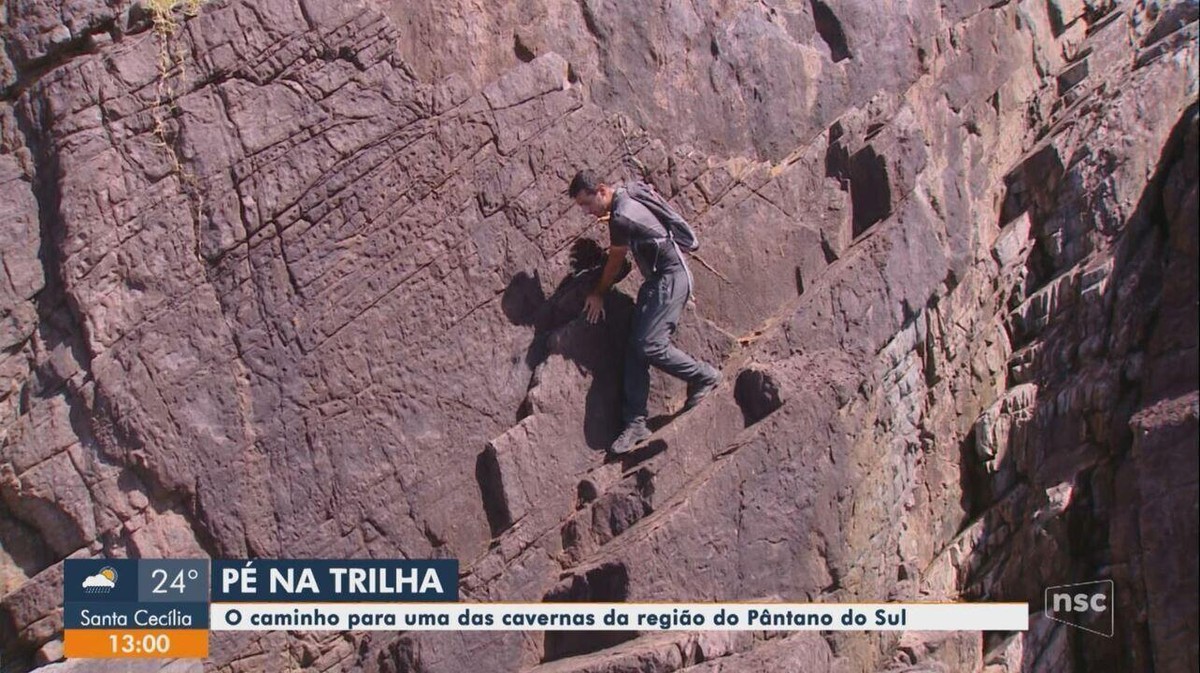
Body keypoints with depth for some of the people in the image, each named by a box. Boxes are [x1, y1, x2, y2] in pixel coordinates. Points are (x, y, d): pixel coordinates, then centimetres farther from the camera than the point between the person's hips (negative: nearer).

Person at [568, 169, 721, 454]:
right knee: (635, 346, 1)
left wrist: (598, 294, 7)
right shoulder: (623, 201, 8)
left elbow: (615, 263, -6)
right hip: (656, 279, 10)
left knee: (650, 346, -18)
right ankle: (635, 422, -1)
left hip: (671, 278, -10)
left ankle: (705, 377, 3)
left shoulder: (621, 218, -20)